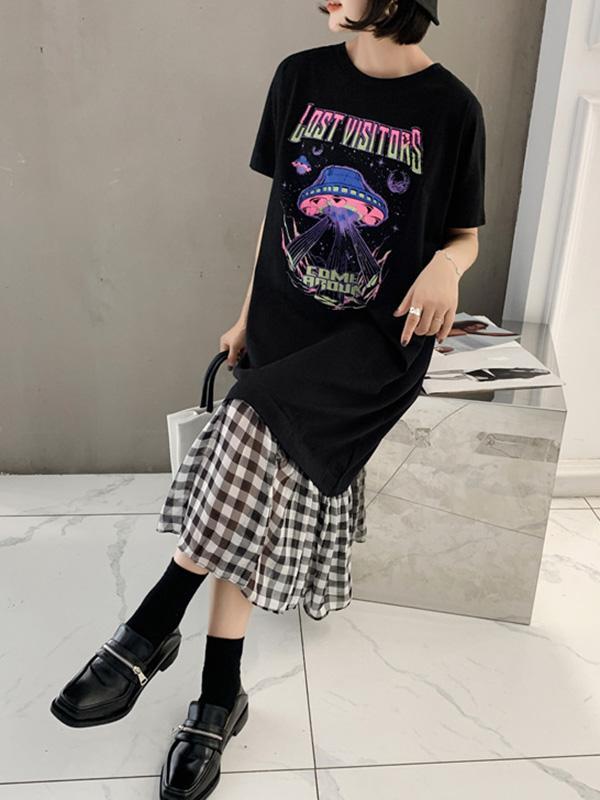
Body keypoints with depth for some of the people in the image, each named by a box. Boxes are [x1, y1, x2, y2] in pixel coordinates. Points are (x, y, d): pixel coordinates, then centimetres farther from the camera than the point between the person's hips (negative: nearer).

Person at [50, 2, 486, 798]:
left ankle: (151, 629, -10)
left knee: (254, 431, -28)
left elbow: (464, 233, 6)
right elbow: (281, 202, 13)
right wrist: (249, 314, 13)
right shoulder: (299, 77, 7)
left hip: (378, 337, -3)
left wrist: (446, 265, -19)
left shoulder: (450, 106, -3)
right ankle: (220, 697, 2)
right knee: (258, 490, -13)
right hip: (285, 326, 4)